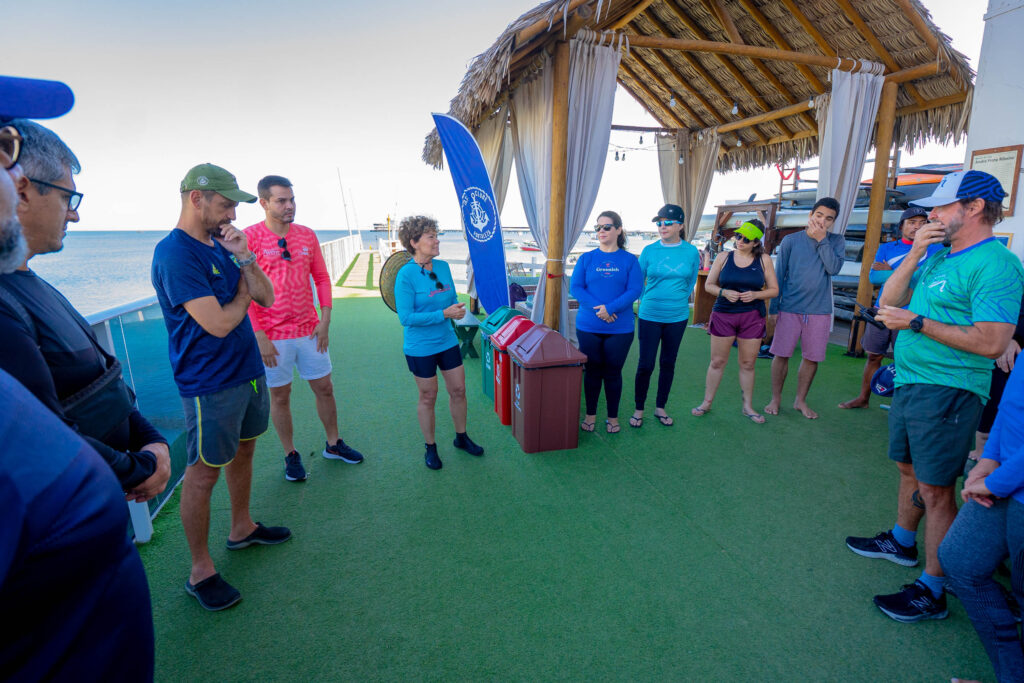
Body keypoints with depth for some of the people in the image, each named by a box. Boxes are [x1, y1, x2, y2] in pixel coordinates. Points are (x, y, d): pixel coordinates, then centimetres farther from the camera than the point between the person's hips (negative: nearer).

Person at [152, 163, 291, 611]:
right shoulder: (175, 254, -18)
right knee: (204, 473, 3)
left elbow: (266, 297, 4)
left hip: (248, 369, 9)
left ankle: (242, 528, 40)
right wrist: (242, 294, -5)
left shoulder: (220, 245, 8)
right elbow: (219, 323, -24)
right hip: (210, 384, -8)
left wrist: (242, 256, -11)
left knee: (243, 450, 20)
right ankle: (200, 572, 18)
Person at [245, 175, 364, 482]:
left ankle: (333, 444, 32)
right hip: (273, 336, -4)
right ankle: (291, 456, 27)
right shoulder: (250, 238, -9)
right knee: (280, 396, 10)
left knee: (324, 388, 12)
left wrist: (325, 320, 0)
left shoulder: (307, 235, 4)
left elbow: (321, 278, 8)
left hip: (309, 330, 4)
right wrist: (259, 337, -13)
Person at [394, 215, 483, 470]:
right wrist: (444, 314, -25)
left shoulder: (443, 267, 0)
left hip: (447, 342, 6)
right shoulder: (406, 274, -18)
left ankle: (461, 437, 36)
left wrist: (458, 309, -8)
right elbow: (406, 318, -22)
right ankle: (430, 447, 30)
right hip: (420, 348, -6)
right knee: (428, 397, 9)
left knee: (458, 390, 14)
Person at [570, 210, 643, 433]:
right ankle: (590, 414, 26)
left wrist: (610, 309, -19)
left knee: (613, 373, 8)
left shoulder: (629, 260, 1)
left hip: (620, 328, -1)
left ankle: (613, 417, 24)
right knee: (592, 372, 10)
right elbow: (575, 287, -3)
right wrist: (597, 307, -17)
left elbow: (635, 290, -7)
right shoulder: (586, 259, 4)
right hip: (588, 327, 1)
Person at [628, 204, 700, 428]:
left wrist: (678, 300, 10)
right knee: (646, 364, -1)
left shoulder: (691, 252, 0)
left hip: (677, 317, 2)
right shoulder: (649, 250, -3)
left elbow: (691, 281, 13)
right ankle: (639, 409, 16)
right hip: (650, 316, -2)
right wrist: (647, 301, 1)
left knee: (668, 363, 11)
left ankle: (660, 407, 27)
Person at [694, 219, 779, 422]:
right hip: (723, 314, 0)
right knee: (717, 362, 5)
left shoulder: (764, 260, 3)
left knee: (748, 364, 7)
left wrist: (755, 294, -13)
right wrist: (724, 292, -14)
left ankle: (748, 406, 22)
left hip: (752, 316, 1)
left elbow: (774, 289, 6)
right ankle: (707, 402, 18)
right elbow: (709, 285, 6)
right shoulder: (724, 257, 3)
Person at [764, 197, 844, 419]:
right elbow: (779, 275, 3)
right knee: (781, 355, 1)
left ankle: (800, 400, 24)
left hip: (820, 311, 1)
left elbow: (834, 268, -12)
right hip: (790, 309, -1)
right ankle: (776, 399, 17)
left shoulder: (836, 241, 6)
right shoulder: (790, 241, 2)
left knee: (812, 358, 8)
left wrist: (821, 239, -12)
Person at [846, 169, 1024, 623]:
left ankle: (931, 591, 13)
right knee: (909, 469, 23)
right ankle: (902, 542, 44)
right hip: (910, 383, 9)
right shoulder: (939, 257, 12)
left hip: (948, 392, -9)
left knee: (934, 489, 0)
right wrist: (914, 255, -1)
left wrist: (917, 322, -18)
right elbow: (888, 302, 8)